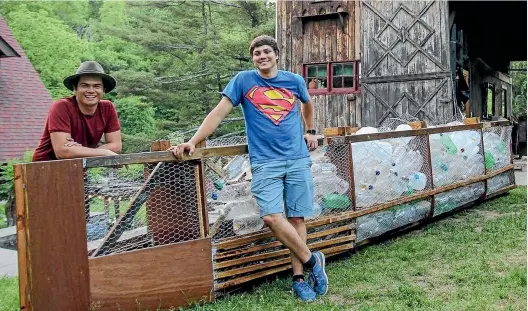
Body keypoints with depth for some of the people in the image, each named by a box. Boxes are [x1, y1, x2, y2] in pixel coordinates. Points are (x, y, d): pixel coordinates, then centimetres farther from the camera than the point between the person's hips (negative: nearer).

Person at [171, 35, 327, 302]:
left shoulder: (294, 80, 11)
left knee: (297, 218, 1)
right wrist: (193, 142, -13)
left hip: (298, 160, 2)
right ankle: (312, 261, 1)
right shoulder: (243, 80, 3)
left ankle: (299, 277, 12)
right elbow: (219, 113, -4)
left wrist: (310, 132, 28)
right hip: (264, 162, -2)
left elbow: (307, 104, 33)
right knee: (272, 217, -17)